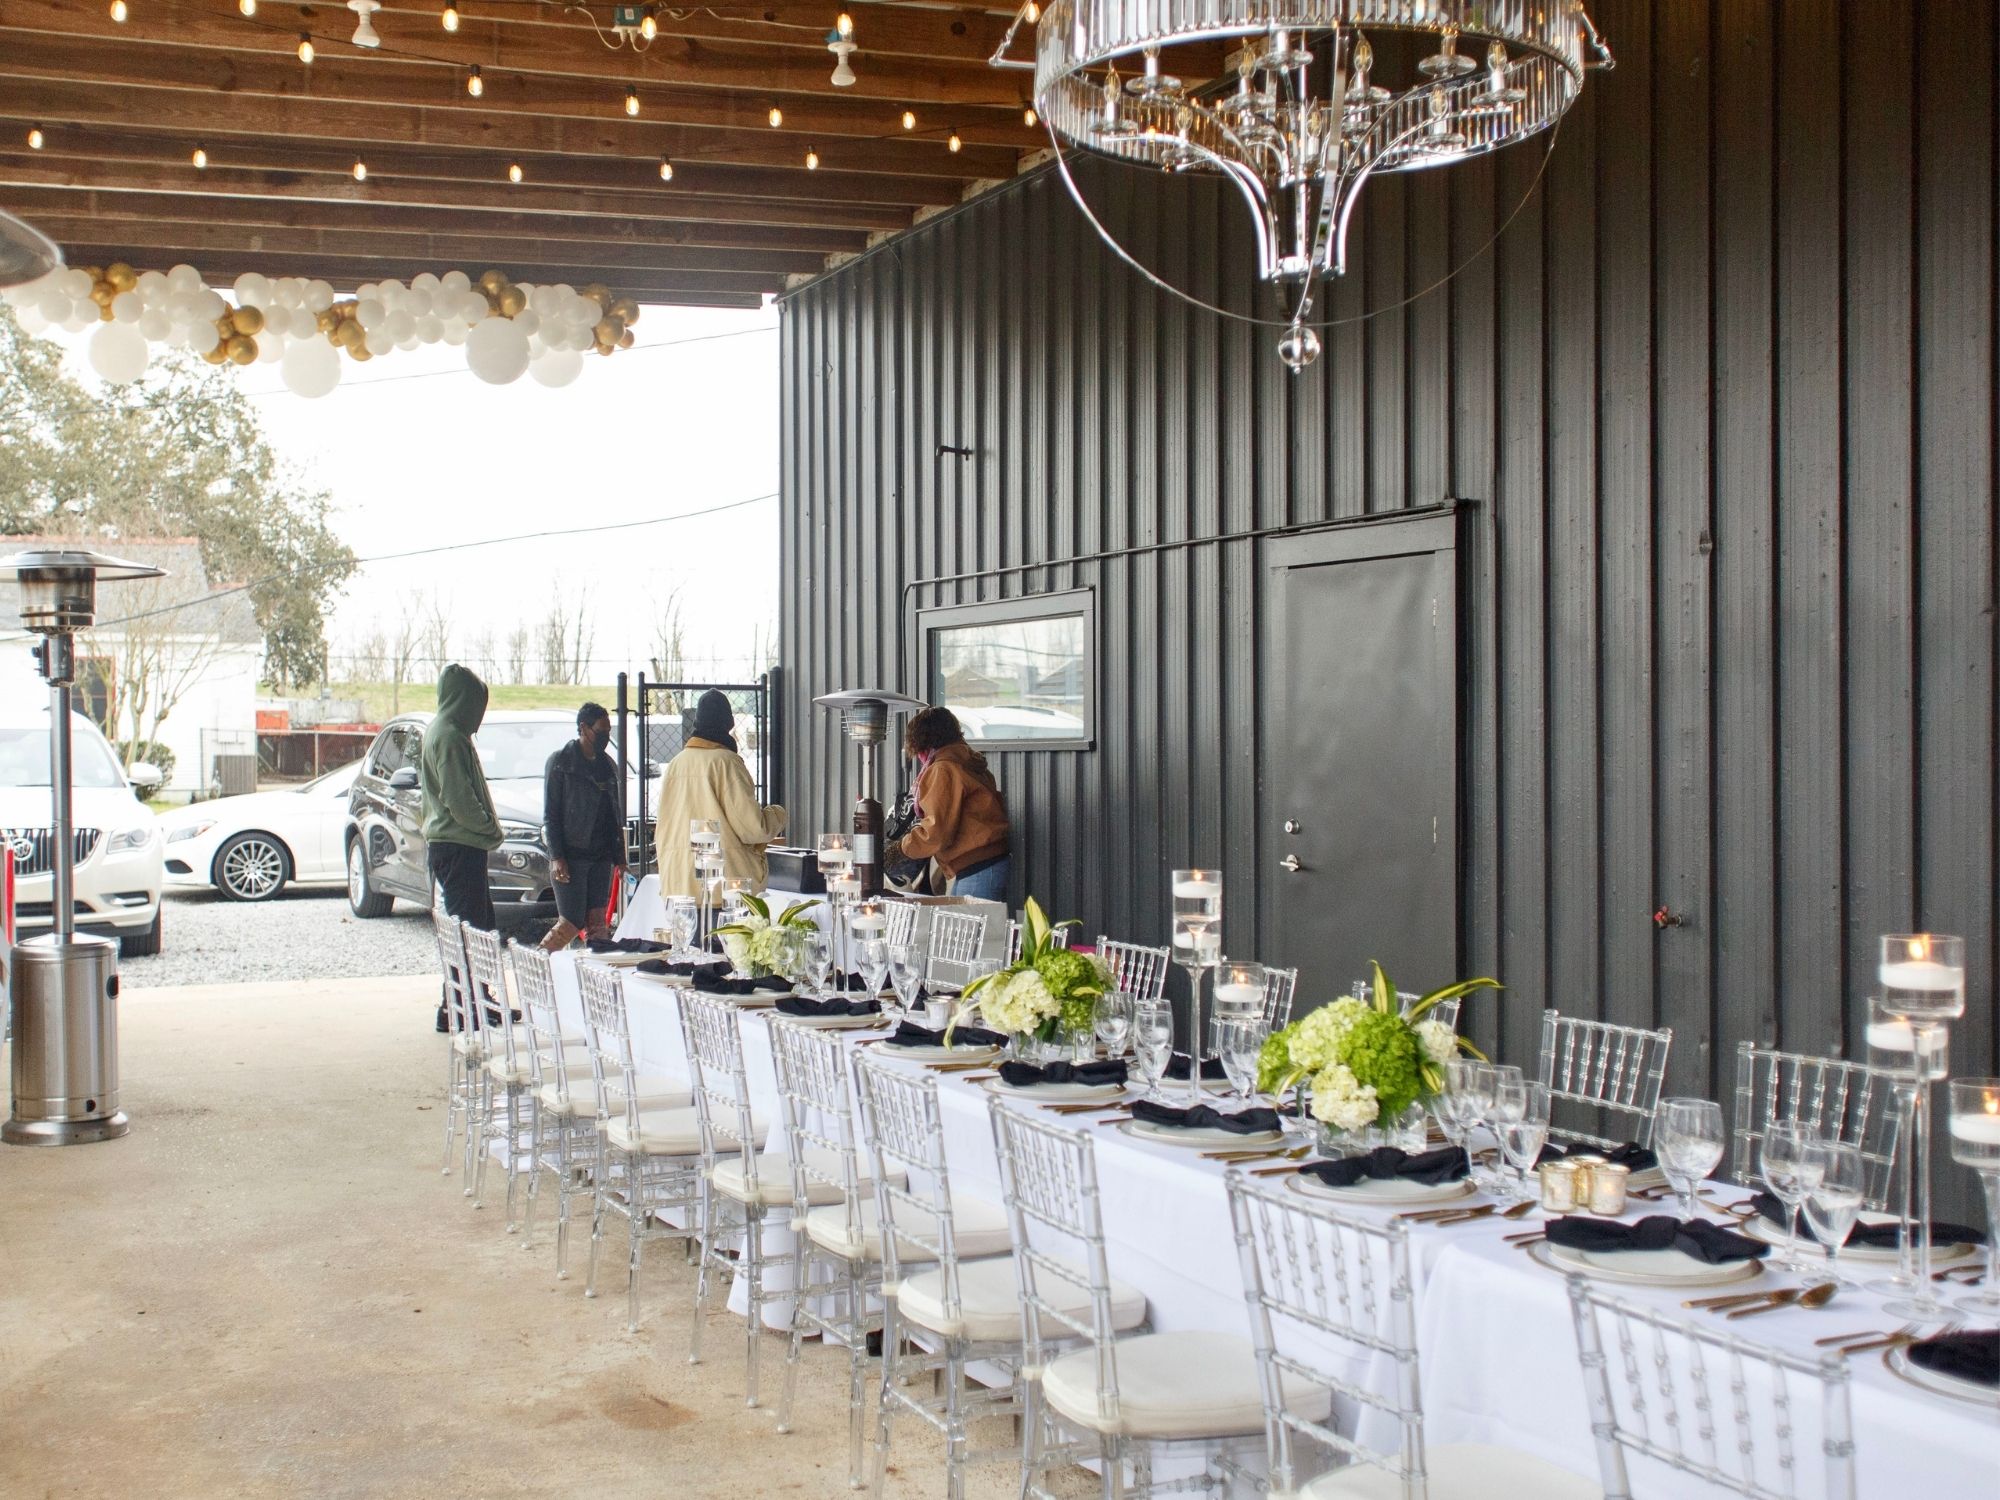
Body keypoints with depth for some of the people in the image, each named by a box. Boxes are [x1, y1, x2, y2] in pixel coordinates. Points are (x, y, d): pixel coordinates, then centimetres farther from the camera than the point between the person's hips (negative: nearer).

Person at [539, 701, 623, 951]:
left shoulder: (607, 765, 15)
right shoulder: (561, 762, -4)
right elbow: (550, 815, -7)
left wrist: (619, 857, 14)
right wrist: (556, 857, -15)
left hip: (601, 857, 6)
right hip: (571, 856, -6)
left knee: (597, 921, 5)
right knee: (571, 923, -7)